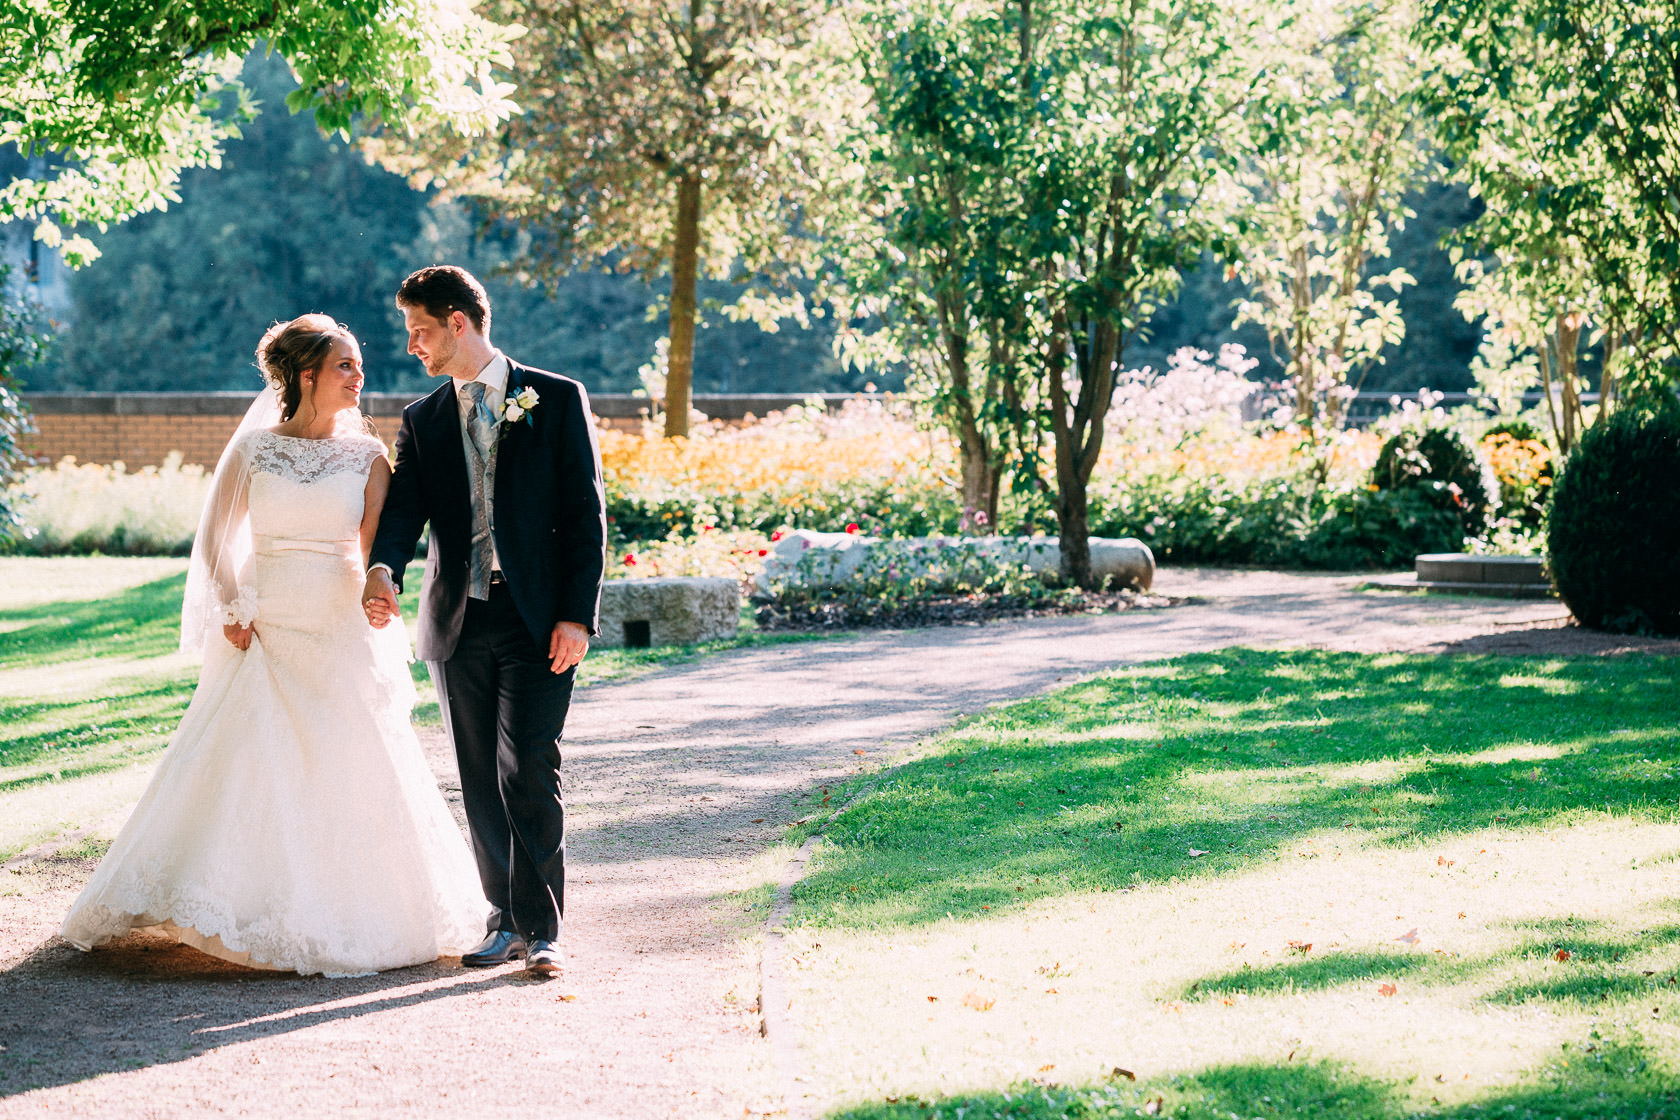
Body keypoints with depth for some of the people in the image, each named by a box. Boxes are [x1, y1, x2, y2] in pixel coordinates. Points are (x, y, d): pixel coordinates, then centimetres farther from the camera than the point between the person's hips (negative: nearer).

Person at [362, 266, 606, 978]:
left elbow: (585, 513, -2)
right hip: (459, 623, 4)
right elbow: (403, 510, 1)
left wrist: (577, 616, -11)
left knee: (529, 775, -10)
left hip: (539, 622, -4)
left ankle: (540, 929, -5)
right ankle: (507, 919, 17)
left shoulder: (557, 400, 2)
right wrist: (382, 570, -22)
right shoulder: (422, 421, 13)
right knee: (482, 783, 7)